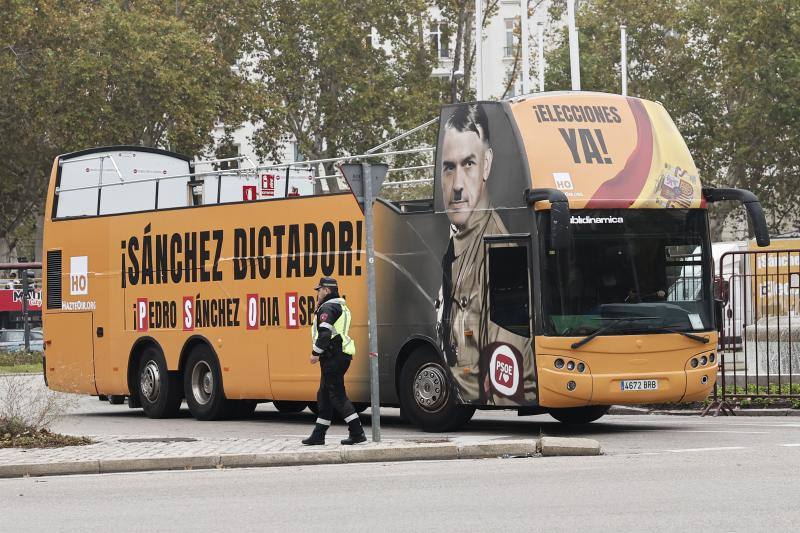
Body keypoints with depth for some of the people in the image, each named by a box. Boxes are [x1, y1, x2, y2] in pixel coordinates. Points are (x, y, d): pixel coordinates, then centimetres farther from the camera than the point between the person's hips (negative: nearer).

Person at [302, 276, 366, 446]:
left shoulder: (327, 308, -12)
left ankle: (357, 433, -13)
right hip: (342, 355, 11)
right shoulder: (341, 307, 21)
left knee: (337, 395, -9)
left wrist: (316, 353, -18)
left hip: (333, 357, -11)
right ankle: (318, 435, 20)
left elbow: (325, 333, -22)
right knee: (324, 395, 15)